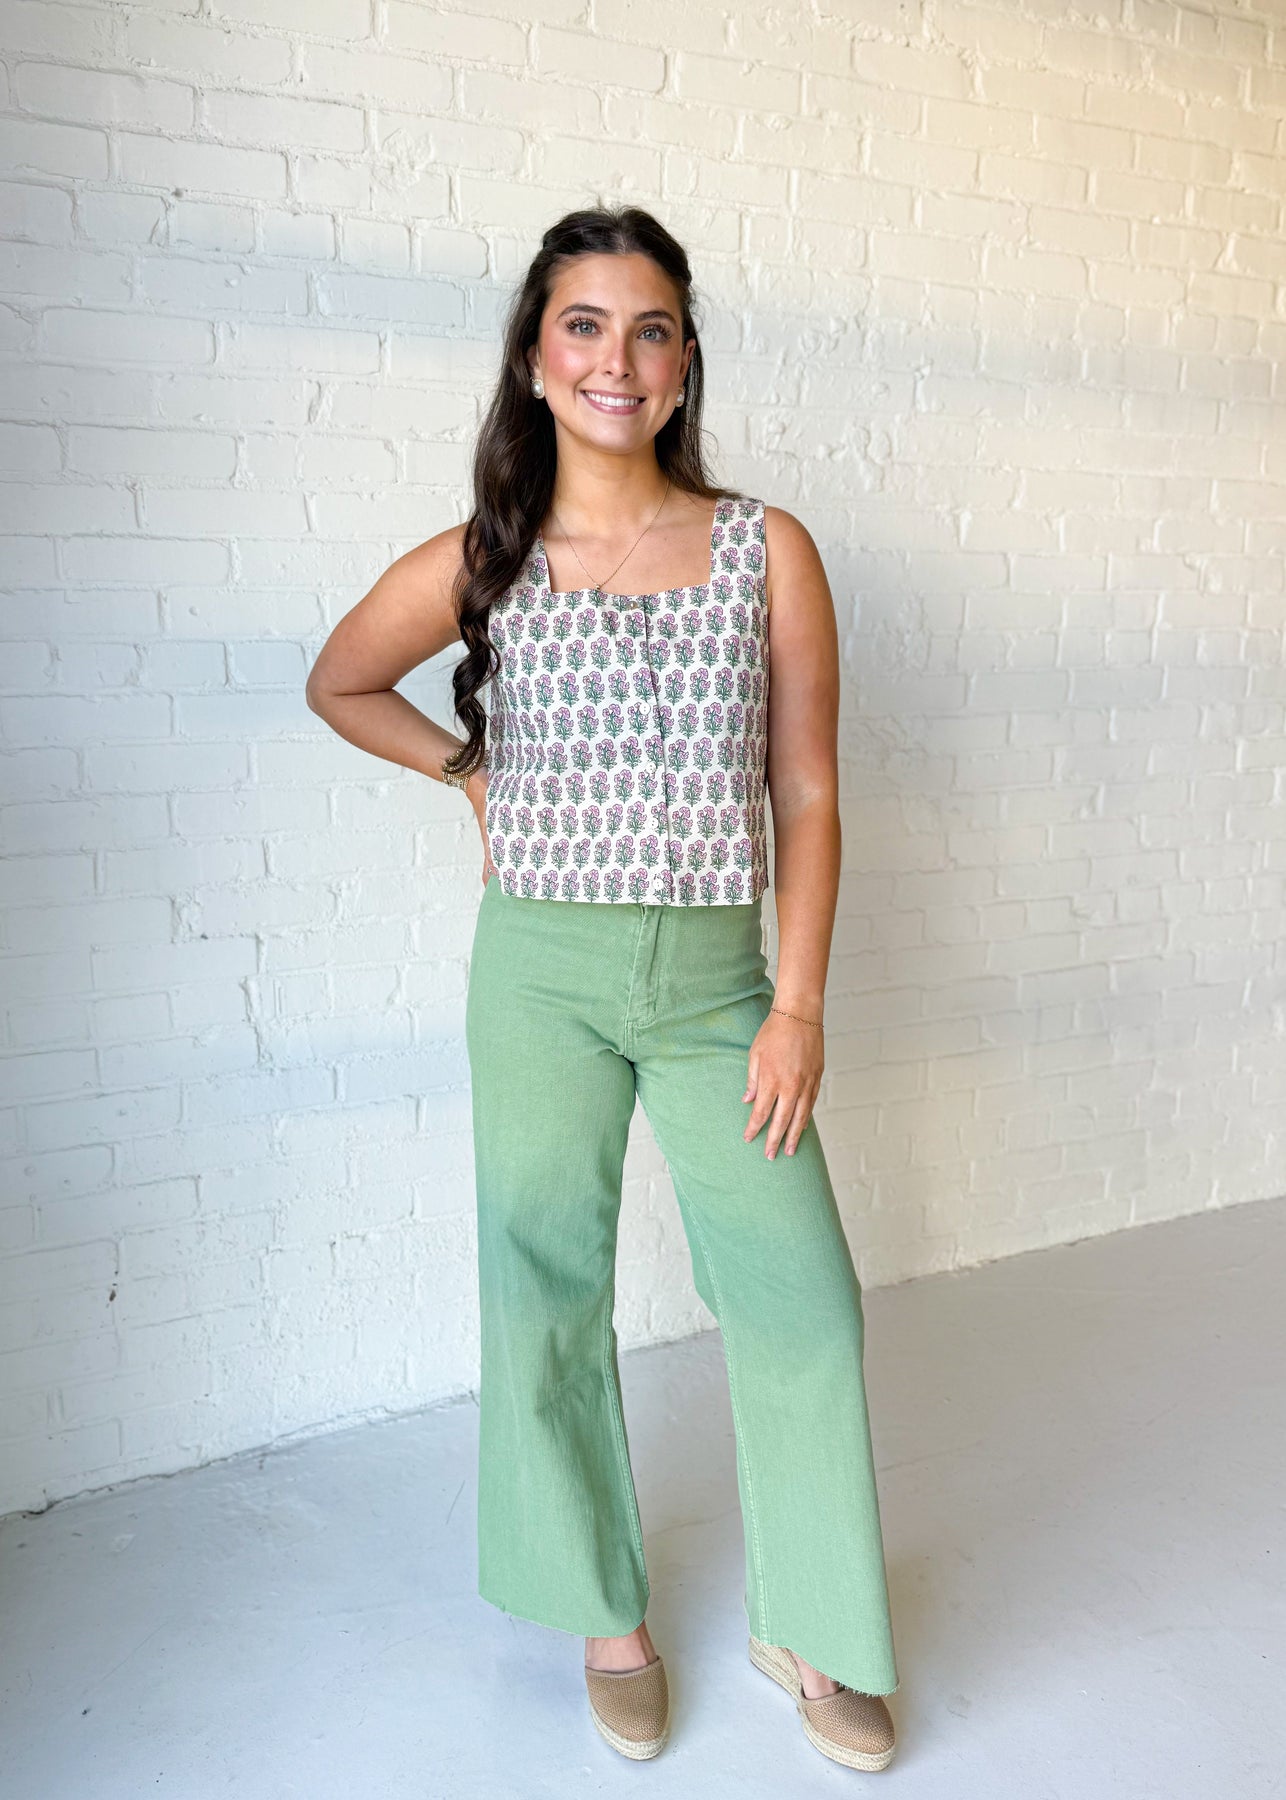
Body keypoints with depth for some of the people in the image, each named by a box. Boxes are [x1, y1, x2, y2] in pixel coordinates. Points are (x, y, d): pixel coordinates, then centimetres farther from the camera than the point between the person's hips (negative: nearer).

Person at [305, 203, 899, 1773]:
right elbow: (338, 685, 17)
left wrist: (797, 1006, -6)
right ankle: (607, 1611, 34)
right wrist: (477, 776, 7)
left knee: (797, 1292, 0)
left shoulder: (767, 551, -1)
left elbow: (806, 796, -1)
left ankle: (803, 1626, 25)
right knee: (549, 1292, 9)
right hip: (540, 978, 0)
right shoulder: (476, 566, -1)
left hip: (715, 978, 0)